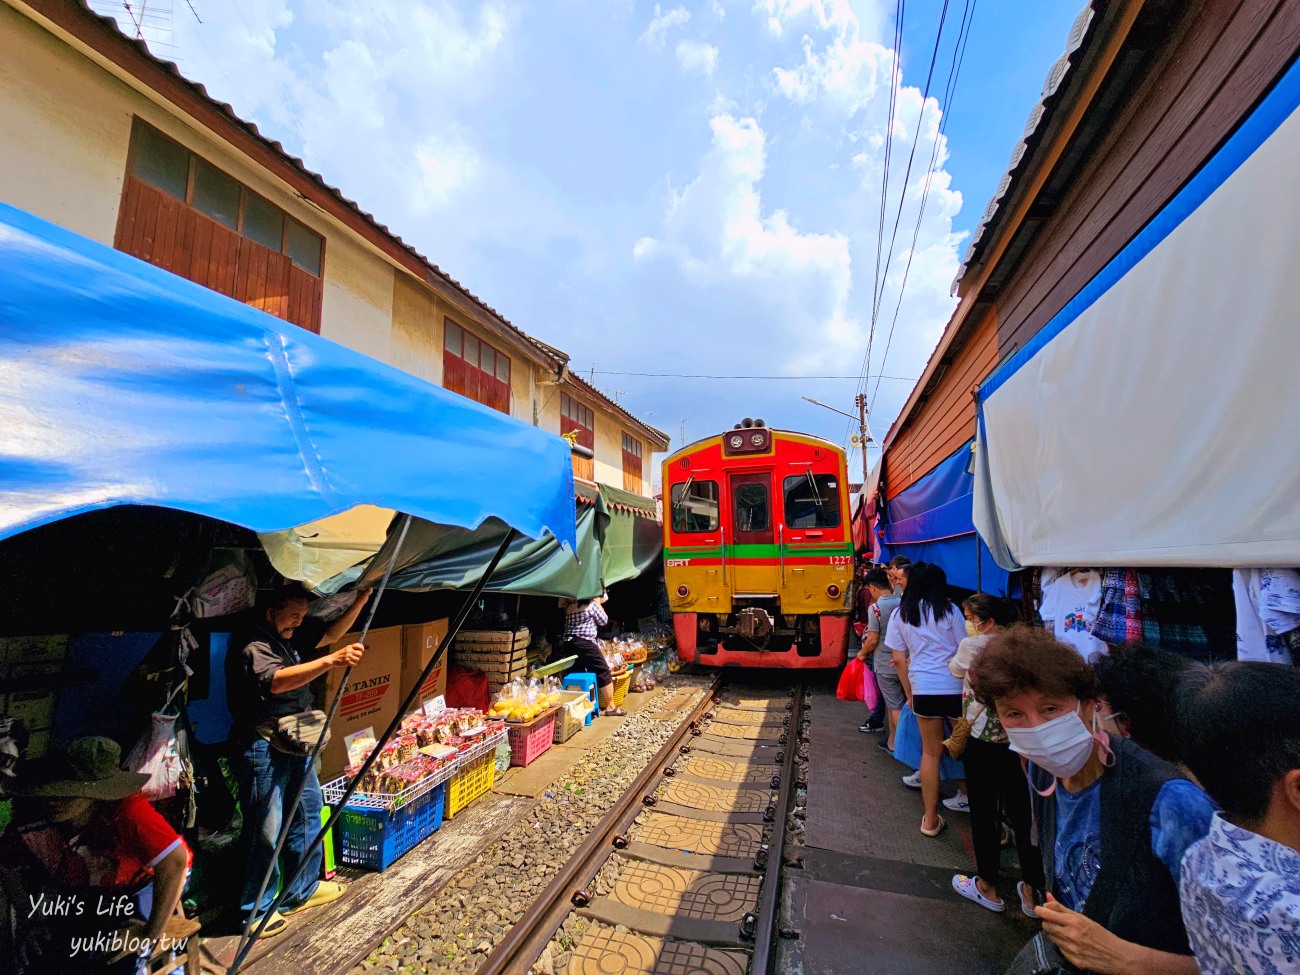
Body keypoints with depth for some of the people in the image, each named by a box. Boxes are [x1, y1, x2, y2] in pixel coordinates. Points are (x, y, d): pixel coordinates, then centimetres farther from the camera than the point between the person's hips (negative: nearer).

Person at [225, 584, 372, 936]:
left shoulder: (292, 635, 7)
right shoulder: (250, 644, -19)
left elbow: (331, 633, 9)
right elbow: (277, 681, -34)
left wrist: (361, 600, -6)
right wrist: (332, 661, -44)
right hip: (263, 748, -9)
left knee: (307, 812, 18)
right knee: (265, 830, 3)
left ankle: (303, 890, 35)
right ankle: (256, 911, 22)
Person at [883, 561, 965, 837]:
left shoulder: (901, 613, 6)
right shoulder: (949, 610, 0)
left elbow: (899, 659, 6)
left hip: (922, 688, 2)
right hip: (954, 686, -2)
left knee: (931, 752, 13)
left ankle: (931, 820, 19)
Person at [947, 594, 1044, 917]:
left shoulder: (972, 645, -15)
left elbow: (955, 670, 4)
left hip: (982, 740, -5)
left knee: (984, 813, 10)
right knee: (1021, 811, 17)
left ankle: (987, 887, 25)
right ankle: (1033, 890, 30)